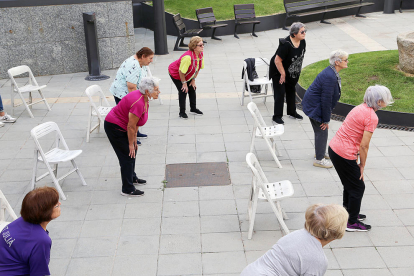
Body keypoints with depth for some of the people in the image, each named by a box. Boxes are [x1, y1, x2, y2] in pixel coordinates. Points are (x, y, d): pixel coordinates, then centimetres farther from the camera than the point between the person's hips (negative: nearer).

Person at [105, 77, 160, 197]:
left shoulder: (143, 98, -2)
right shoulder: (138, 103, -32)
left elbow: (135, 123, 6)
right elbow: (131, 127, -24)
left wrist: (134, 139, 9)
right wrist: (131, 144, -13)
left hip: (120, 126, 10)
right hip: (114, 127, -10)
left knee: (132, 151, 21)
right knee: (128, 156, -5)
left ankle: (132, 178, 39)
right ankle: (128, 190, 2)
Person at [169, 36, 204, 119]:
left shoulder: (200, 54, -15)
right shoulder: (188, 57, -40)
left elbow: (197, 68, -1)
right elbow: (181, 72, -32)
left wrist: (193, 80, 0)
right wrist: (184, 83, -20)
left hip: (187, 75, 8)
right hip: (175, 73, -8)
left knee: (192, 88, 9)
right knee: (183, 91, -12)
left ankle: (193, 109, 25)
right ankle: (182, 112, 1)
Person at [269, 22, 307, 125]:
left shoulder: (302, 42, -9)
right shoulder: (286, 44, -32)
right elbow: (277, 60, -28)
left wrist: (297, 70, 10)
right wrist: (283, 74, -20)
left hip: (292, 73, 8)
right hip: (278, 71, -8)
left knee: (291, 91, 20)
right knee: (280, 93, -5)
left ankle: (292, 112, 36)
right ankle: (277, 116, 5)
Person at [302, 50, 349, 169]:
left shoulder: (332, 72, 4)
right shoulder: (330, 77, -29)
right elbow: (326, 99, -25)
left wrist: (326, 117, 19)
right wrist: (326, 119, -18)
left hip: (312, 104, 10)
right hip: (314, 107, -10)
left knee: (321, 131, 22)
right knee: (322, 131, 1)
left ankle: (320, 152, 41)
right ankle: (319, 159, 13)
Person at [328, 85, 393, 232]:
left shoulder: (360, 108, 9)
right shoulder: (372, 117, -17)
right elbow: (364, 146, -17)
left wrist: (356, 159, 11)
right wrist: (362, 166, -4)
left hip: (333, 147, 9)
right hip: (344, 155, -9)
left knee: (350, 183, 26)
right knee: (358, 187, 9)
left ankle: (349, 212, 43)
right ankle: (352, 223, 21)